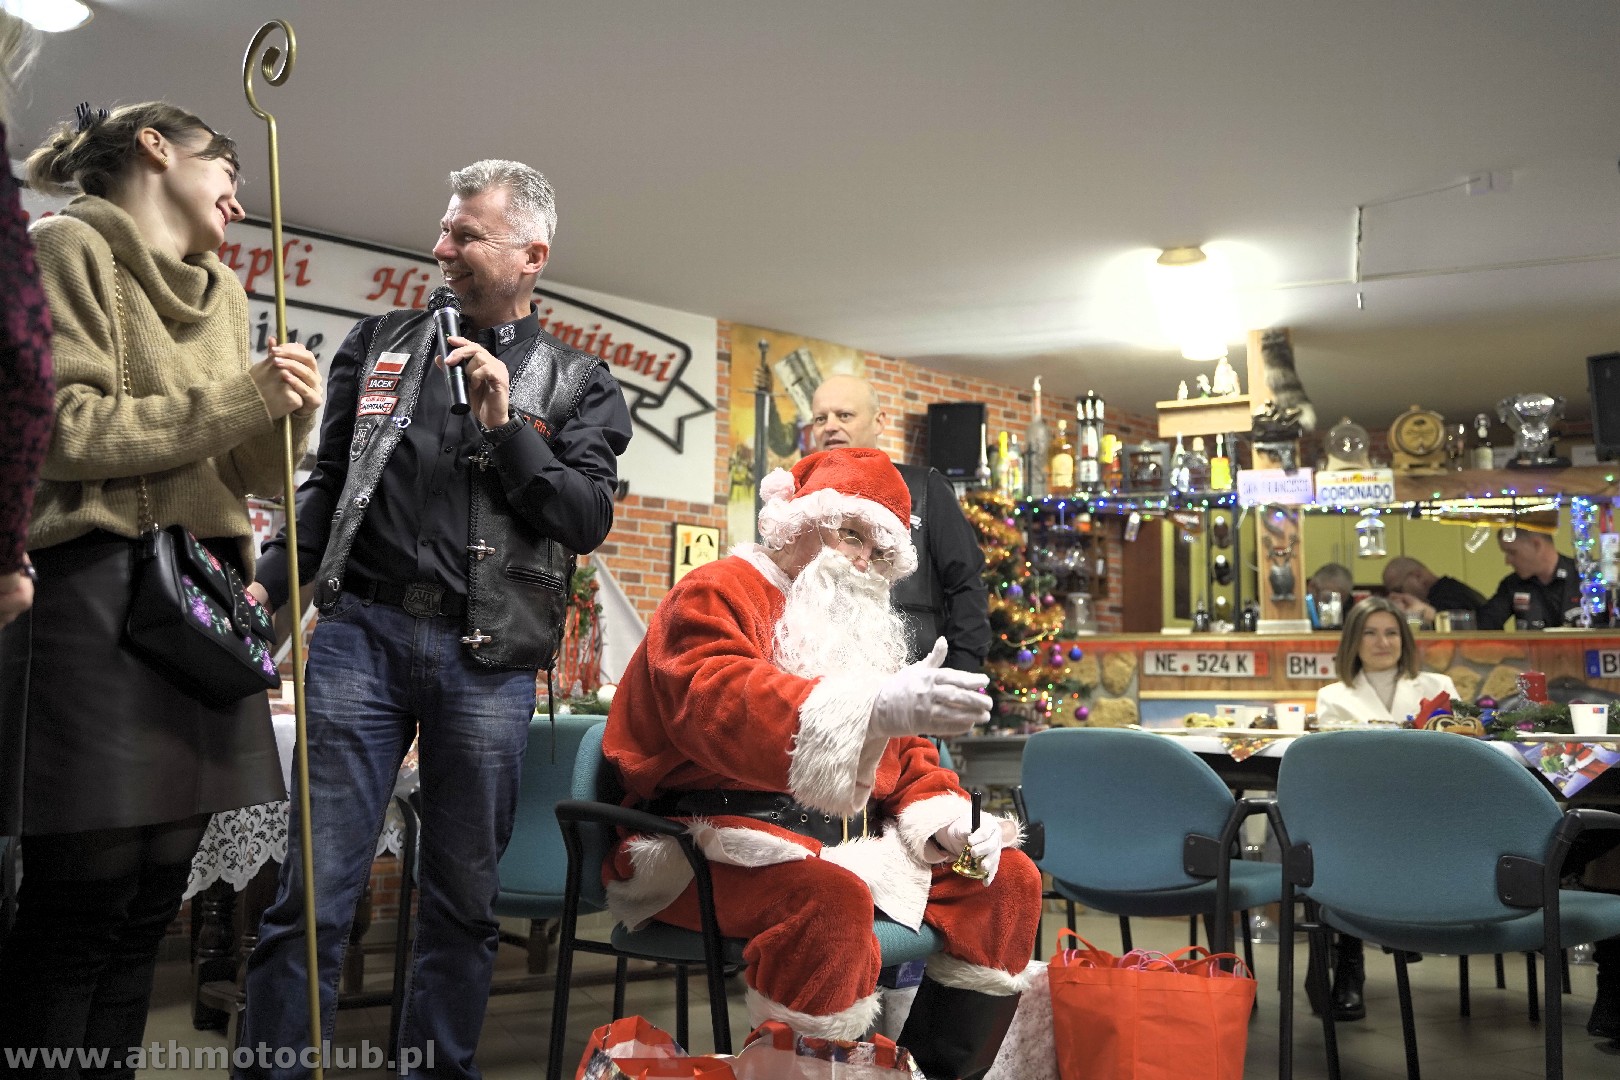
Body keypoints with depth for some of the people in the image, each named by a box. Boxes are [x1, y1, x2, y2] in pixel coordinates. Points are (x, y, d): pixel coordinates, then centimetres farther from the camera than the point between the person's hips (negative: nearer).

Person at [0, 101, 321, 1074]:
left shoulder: (224, 292, 21)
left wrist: (287, 416, 0)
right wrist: (235, 401, -11)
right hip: (101, 586, -7)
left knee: (153, 899, 7)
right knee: (83, 893, -8)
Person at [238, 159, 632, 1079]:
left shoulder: (578, 385, 8)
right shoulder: (382, 344, 14)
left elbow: (589, 519, -3)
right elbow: (327, 484, 14)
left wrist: (505, 427, -12)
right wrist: (268, 580, 0)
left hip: (489, 661, 0)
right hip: (363, 632, 1)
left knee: (466, 898, 8)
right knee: (316, 889, -2)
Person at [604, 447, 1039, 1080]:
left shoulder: (863, 625, 21)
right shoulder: (717, 594, -6)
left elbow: (905, 756, 24)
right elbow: (715, 701, -28)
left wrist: (938, 817, 0)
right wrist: (872, 708, -41)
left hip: (847, 840, 9)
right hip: (725, 836, -8)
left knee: (1009, 880, 1)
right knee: (830, 899, -38)